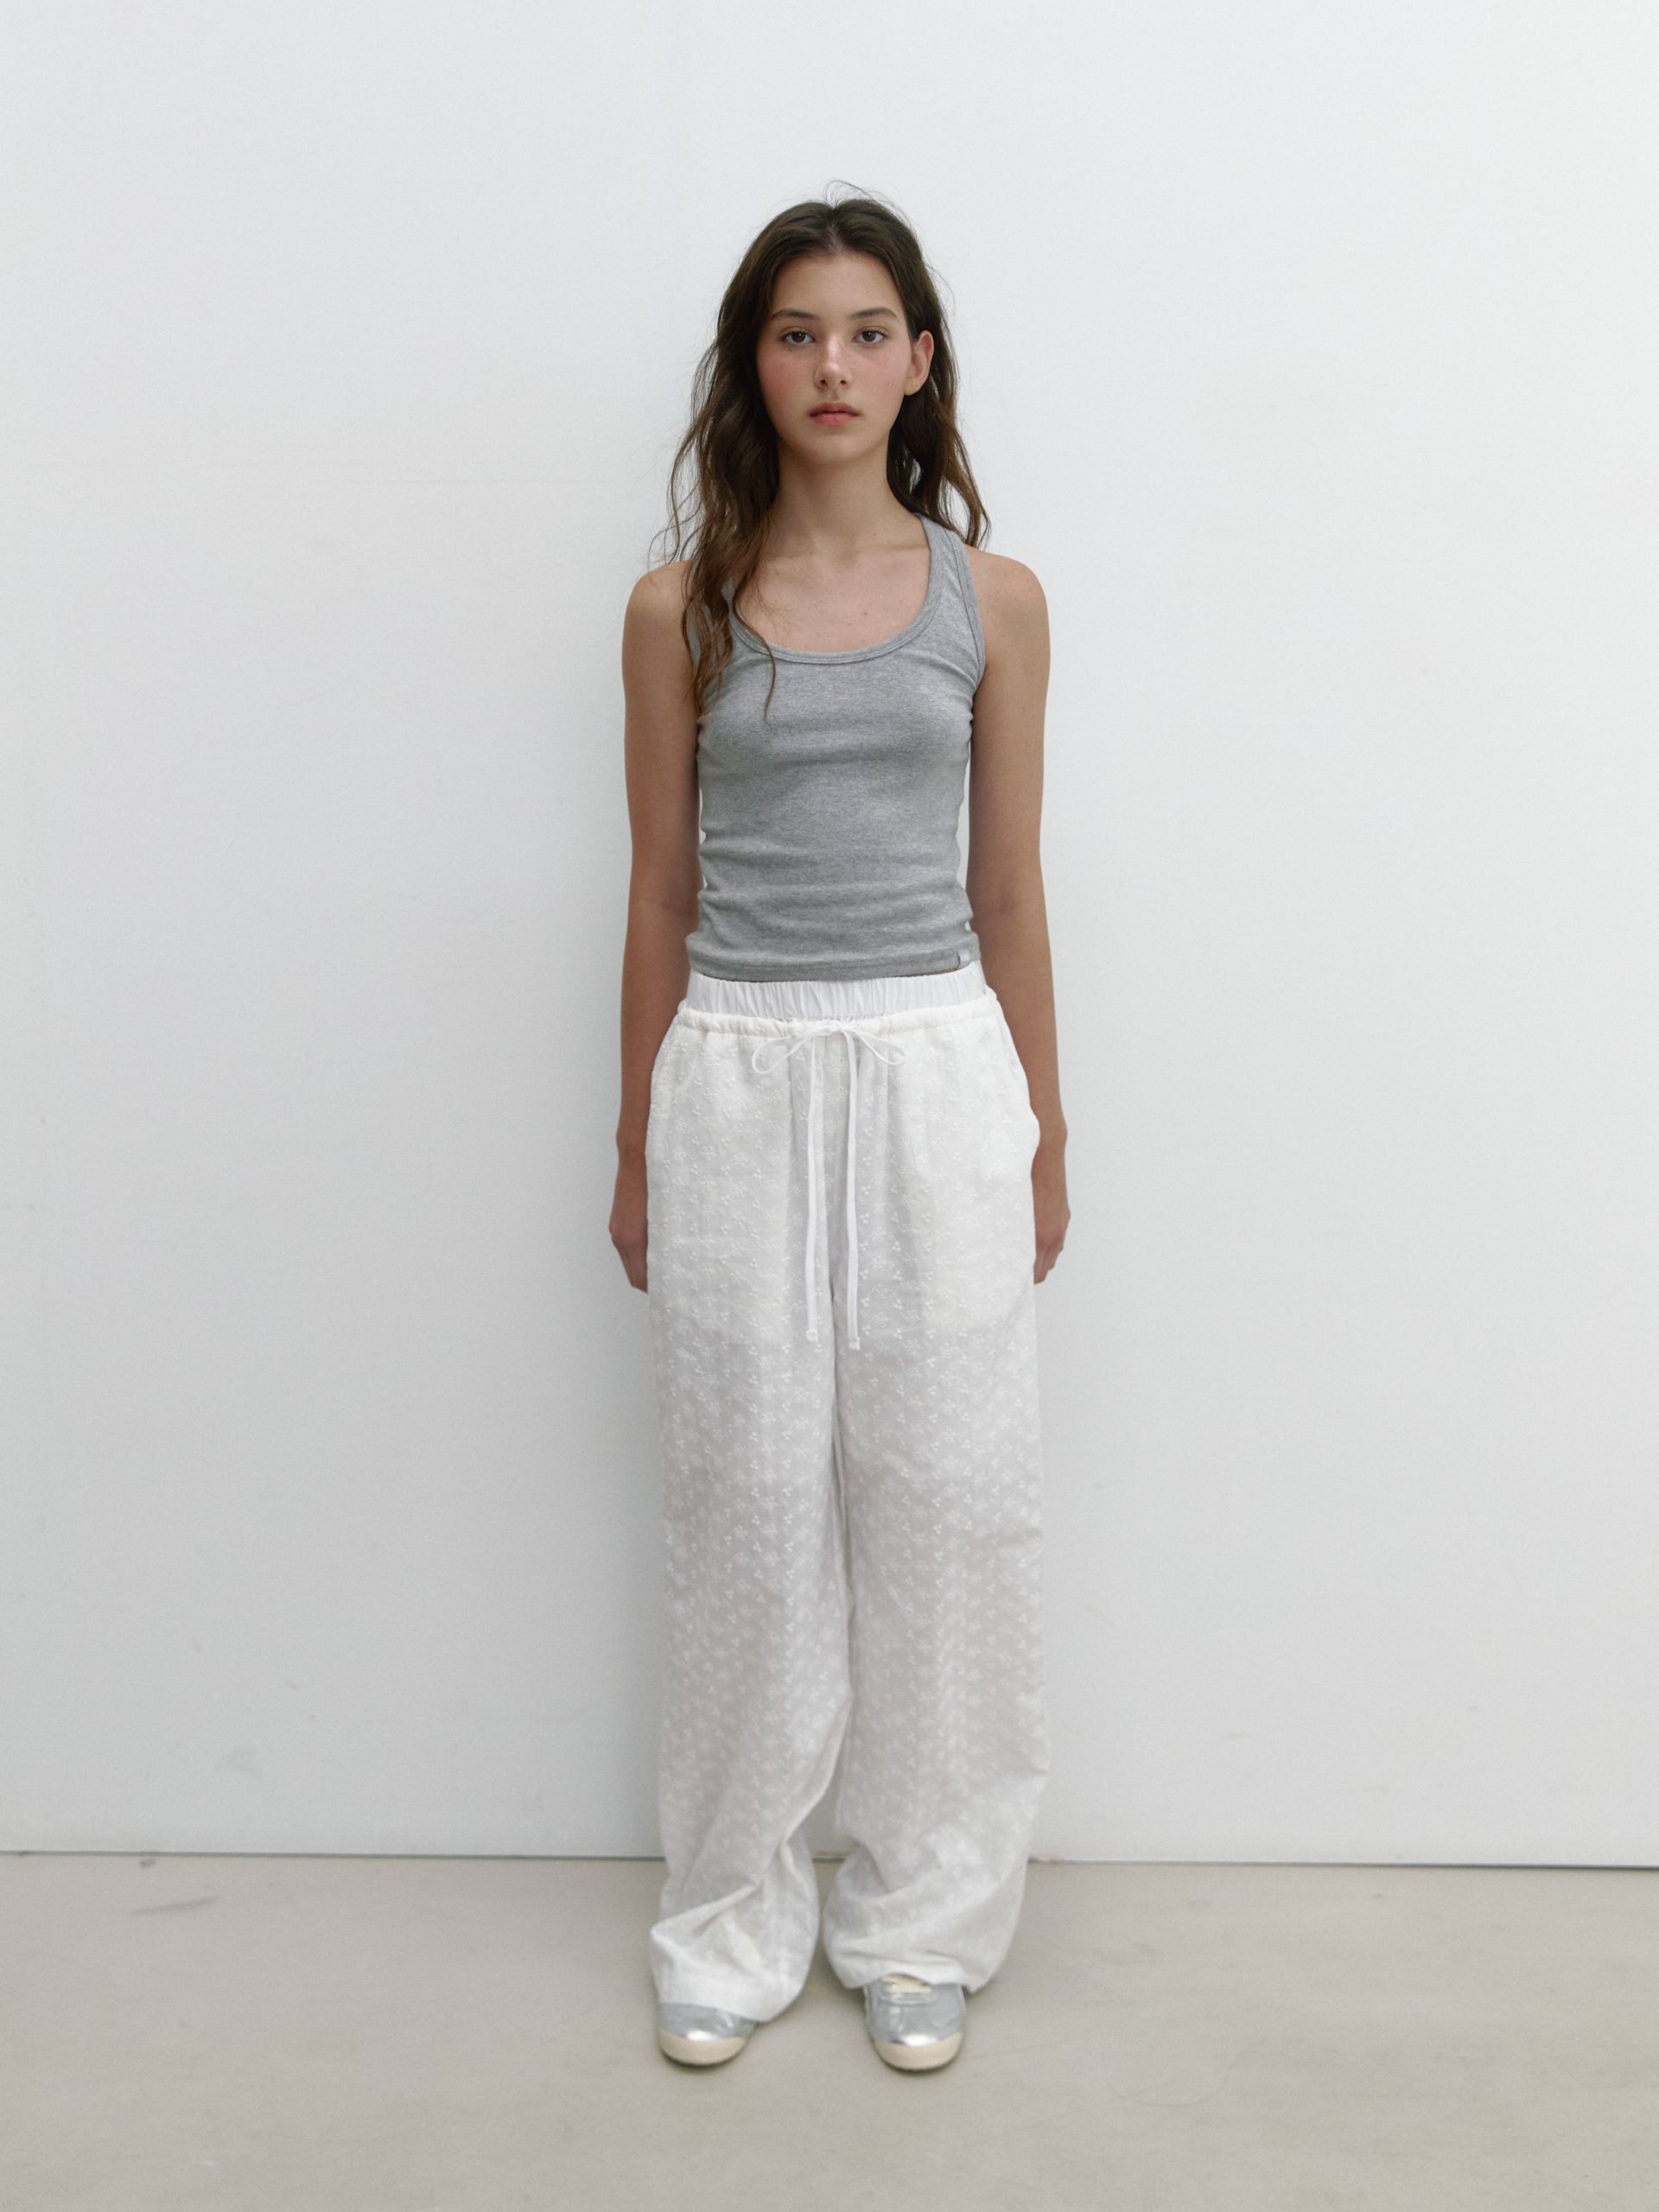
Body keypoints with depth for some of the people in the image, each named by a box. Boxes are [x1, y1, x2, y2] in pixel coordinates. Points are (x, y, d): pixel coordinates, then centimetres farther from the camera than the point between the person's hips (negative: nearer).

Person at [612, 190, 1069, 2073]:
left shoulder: (990, 600, 4)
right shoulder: (680, 609, 3)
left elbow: (1007, 888, 7)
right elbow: (660, 895, 6)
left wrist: (1043, 1134, 7)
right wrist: (638, 1149, 7)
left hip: (937, 1072, 1)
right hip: (740, 1078, 0)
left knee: (939, 1499, 5)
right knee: (747, 1505, 6)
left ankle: (919, 1915, 23)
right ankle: (735, 1919, 24)